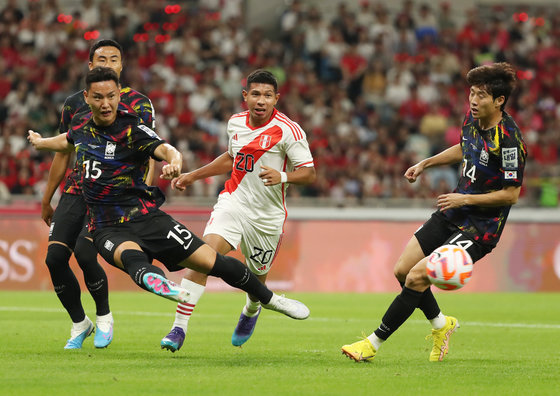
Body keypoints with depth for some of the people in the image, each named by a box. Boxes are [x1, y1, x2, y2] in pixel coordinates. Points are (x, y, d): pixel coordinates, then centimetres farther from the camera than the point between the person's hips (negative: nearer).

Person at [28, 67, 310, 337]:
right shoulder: (80, 124, 5)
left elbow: (164, 149, -30)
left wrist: (174, 161, -54)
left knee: (213, 262, -5)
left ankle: (269, 299, 19)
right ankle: (156, 283, -70)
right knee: (131, 256, -36)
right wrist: (40, 142, 51)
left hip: (146, 218, -2)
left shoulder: (132, 129, -10)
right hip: (108, 229, 2)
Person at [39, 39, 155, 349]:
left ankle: (104, 317, 4)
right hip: (76, 191, 4)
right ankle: (79, 324, 11)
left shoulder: (137, 104, 1)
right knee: (55, 256, -10)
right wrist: (47, 200, 21)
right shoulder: (74, 103, 12)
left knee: (84, 252, -22)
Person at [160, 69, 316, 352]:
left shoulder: (288, 130, -12)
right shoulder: (236, 122, 5)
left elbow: (309, 173, -13)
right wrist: (193, 176, 25)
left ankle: (251, 312, 51)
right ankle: (179, 328, -22)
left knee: (257, 278, 11)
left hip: (267, 217, -2)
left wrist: (282, 176, -32)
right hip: (233, 202, 2)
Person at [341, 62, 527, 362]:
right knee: (402, 270, 8)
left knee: (417, 277, -16)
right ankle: (441, 324, 31)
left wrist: (466, 199, -20)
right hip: (452, 214, 9)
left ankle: (375, 343, -5)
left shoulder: (509, 140, -24)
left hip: (480, 226, -9)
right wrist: (425, 164, 18)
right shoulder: (473, 117, 1)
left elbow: (511, 194, -20)